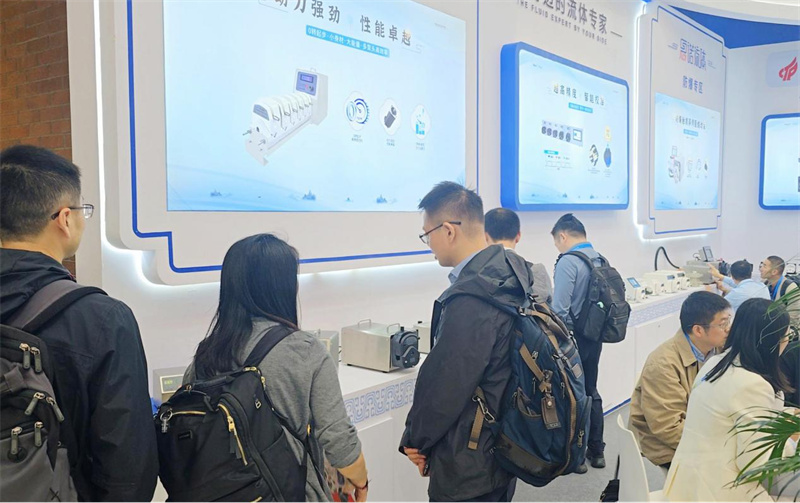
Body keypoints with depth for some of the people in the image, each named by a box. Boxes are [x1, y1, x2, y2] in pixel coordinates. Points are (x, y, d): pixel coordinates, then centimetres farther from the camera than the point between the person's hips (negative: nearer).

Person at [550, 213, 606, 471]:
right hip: (594, 336, 8)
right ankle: (596, 451, 29)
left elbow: (560, 309, -22)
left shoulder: (568, 262, -18)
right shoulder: (599, 260, 6)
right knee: (590, 392, 19)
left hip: (574, 337, -8)